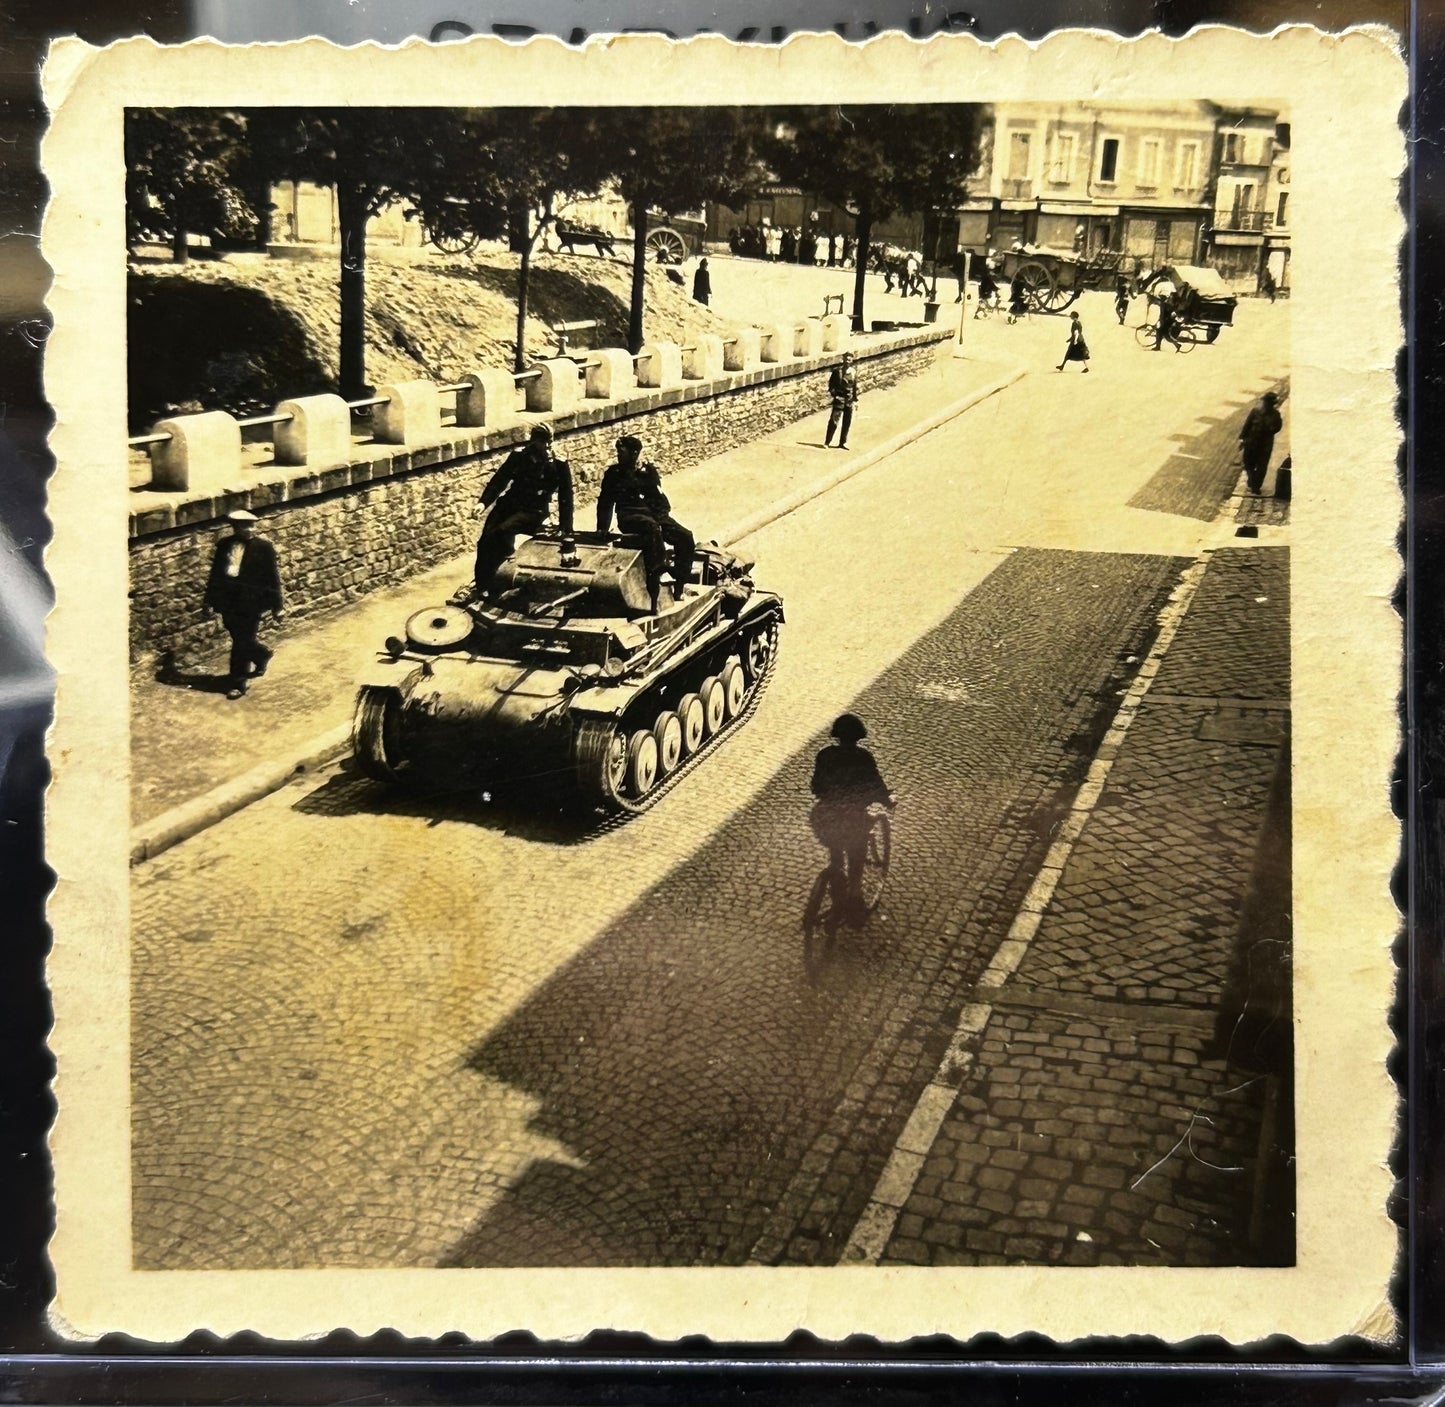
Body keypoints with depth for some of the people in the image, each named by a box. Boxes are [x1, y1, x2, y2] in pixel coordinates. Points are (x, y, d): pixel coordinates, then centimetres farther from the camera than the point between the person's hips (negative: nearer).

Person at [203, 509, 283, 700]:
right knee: (240, 640, 15)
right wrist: (210, 601, 9)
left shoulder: (263, 548, -8)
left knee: (242, 643, -1)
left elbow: (272, 579, -4)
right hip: (228, 602, 4)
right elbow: (215, 574, 9)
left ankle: (237, 683, 12)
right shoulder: (224, 545, 2)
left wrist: (276, 606, -3)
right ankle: (261, 656, 44)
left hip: (250, 604, -4)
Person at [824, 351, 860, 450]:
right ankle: (827, 441, -3)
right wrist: (833, 393, -13)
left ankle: (842, 442, 16)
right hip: (839, 399, -4)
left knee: (847, 423, 7)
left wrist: (856, 400, 12)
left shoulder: (854, 372, 8)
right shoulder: (837, 371, -4)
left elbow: (855, 387, 14)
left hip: (849, 401, 4)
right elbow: (831, 383, -2)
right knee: (834, 421, -7)